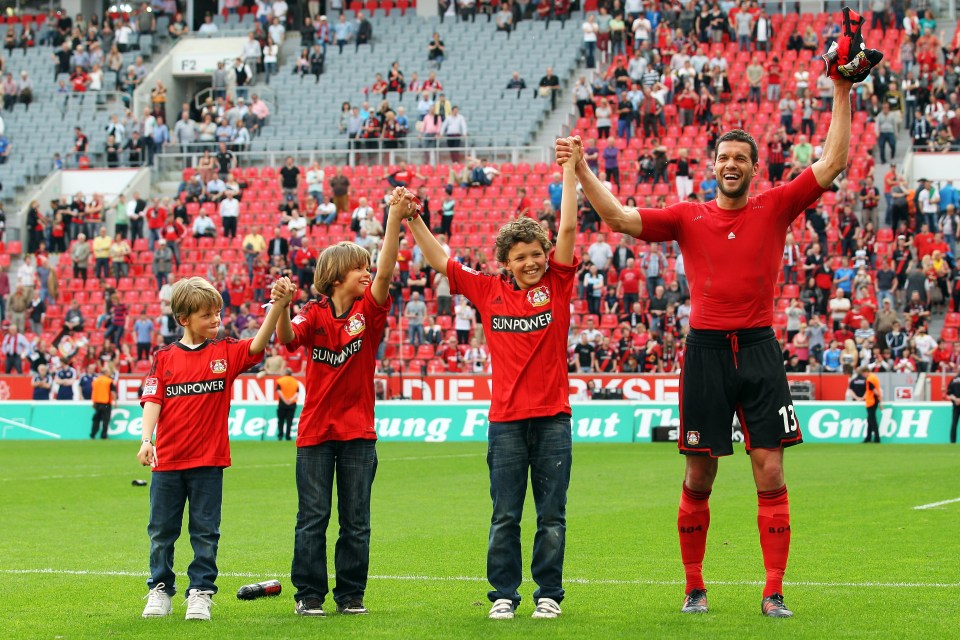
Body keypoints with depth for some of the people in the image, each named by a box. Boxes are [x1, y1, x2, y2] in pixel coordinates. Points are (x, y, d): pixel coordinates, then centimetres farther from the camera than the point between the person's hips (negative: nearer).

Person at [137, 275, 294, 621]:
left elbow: (257, 346, -15)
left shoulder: (225, 352, 1)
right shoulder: (164, 358, 1)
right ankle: (160, 590, 20)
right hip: (167, 461, 0)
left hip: (208, 461, 0)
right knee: (161, 530, 9)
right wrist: (147, 439, -17)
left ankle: (200, 592, 12)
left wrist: (278, 306, -29)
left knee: (205, 532, 4)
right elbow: (152, 400, -3)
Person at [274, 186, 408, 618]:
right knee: (312, 517, 2)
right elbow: (287, 338, -19)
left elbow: (385, 271, -15)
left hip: (359, 431, 1)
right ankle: (309, 594, 9)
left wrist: (395, 220, -28)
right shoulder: (314, 314, -1)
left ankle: (351, 594, 13)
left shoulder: (369, 311, 1)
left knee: (356, 520, 5)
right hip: (315, 430, -1)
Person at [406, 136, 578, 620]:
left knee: (551, 517, 4)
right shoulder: (487, 291, 6)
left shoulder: (556, 285, 2)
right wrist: (412, 220, 4)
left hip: (552, 417, -1)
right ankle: (503, 594, 11)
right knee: (505, 516, 4)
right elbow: (439, 261, 9)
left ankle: (549, 594, 13)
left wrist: (571, 170, -5)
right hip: (505, 420, 1)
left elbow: (568, 227, -4)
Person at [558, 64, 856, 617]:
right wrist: (582, 170, -5)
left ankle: (774, 593, -2)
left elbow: (833, 163, 1)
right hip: (706, 348, 1)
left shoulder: (776, 207, 6)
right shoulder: (689, 217, 7)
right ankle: (694, 587, 16)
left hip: (759, 350, 0)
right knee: (699, 479, 4)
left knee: (771, 473, -5)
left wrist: (842, 95, -4)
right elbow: (620, 219, 1)